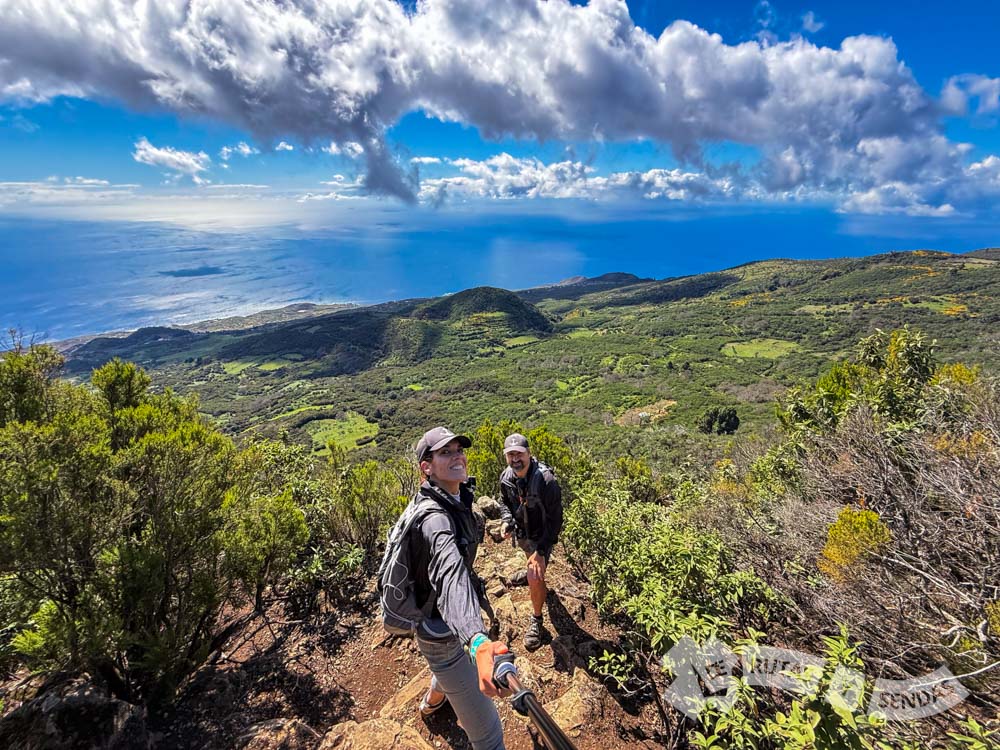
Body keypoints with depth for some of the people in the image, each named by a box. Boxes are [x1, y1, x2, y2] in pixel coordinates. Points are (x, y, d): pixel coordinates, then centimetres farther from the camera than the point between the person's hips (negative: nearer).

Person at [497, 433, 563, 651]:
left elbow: (555, 518, -28)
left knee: (535, 579, -16)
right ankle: (530, 573, 68)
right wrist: (506, 521, -14)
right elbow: (505, 502, 6)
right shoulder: (506, 477, -15)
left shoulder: (545, 480, -34)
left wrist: (541, 550, -29)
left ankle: (536, 620, 9)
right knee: (529, 556, 33)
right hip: (521, 532, 6)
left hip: (542, 535, -6)